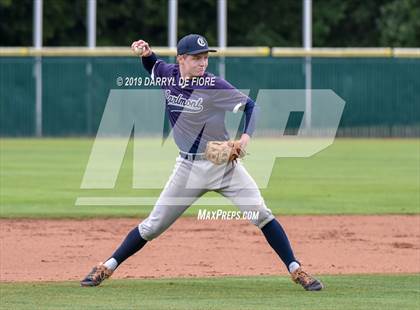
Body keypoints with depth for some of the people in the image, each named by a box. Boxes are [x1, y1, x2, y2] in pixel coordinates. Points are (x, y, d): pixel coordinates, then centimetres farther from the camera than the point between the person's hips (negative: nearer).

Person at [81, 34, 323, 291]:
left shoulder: (214, 86, -15)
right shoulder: (168, 74, -2)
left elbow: (250, 106, -13)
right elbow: (153, 67, 22)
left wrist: (246, 137, -30)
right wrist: (147, 54, 0)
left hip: (224, 162, -3)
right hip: (190, 167, 3)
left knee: (261, 214, -12)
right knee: (153, 226, 3)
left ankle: (296, 270, -6)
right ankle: (107, 268, 14)